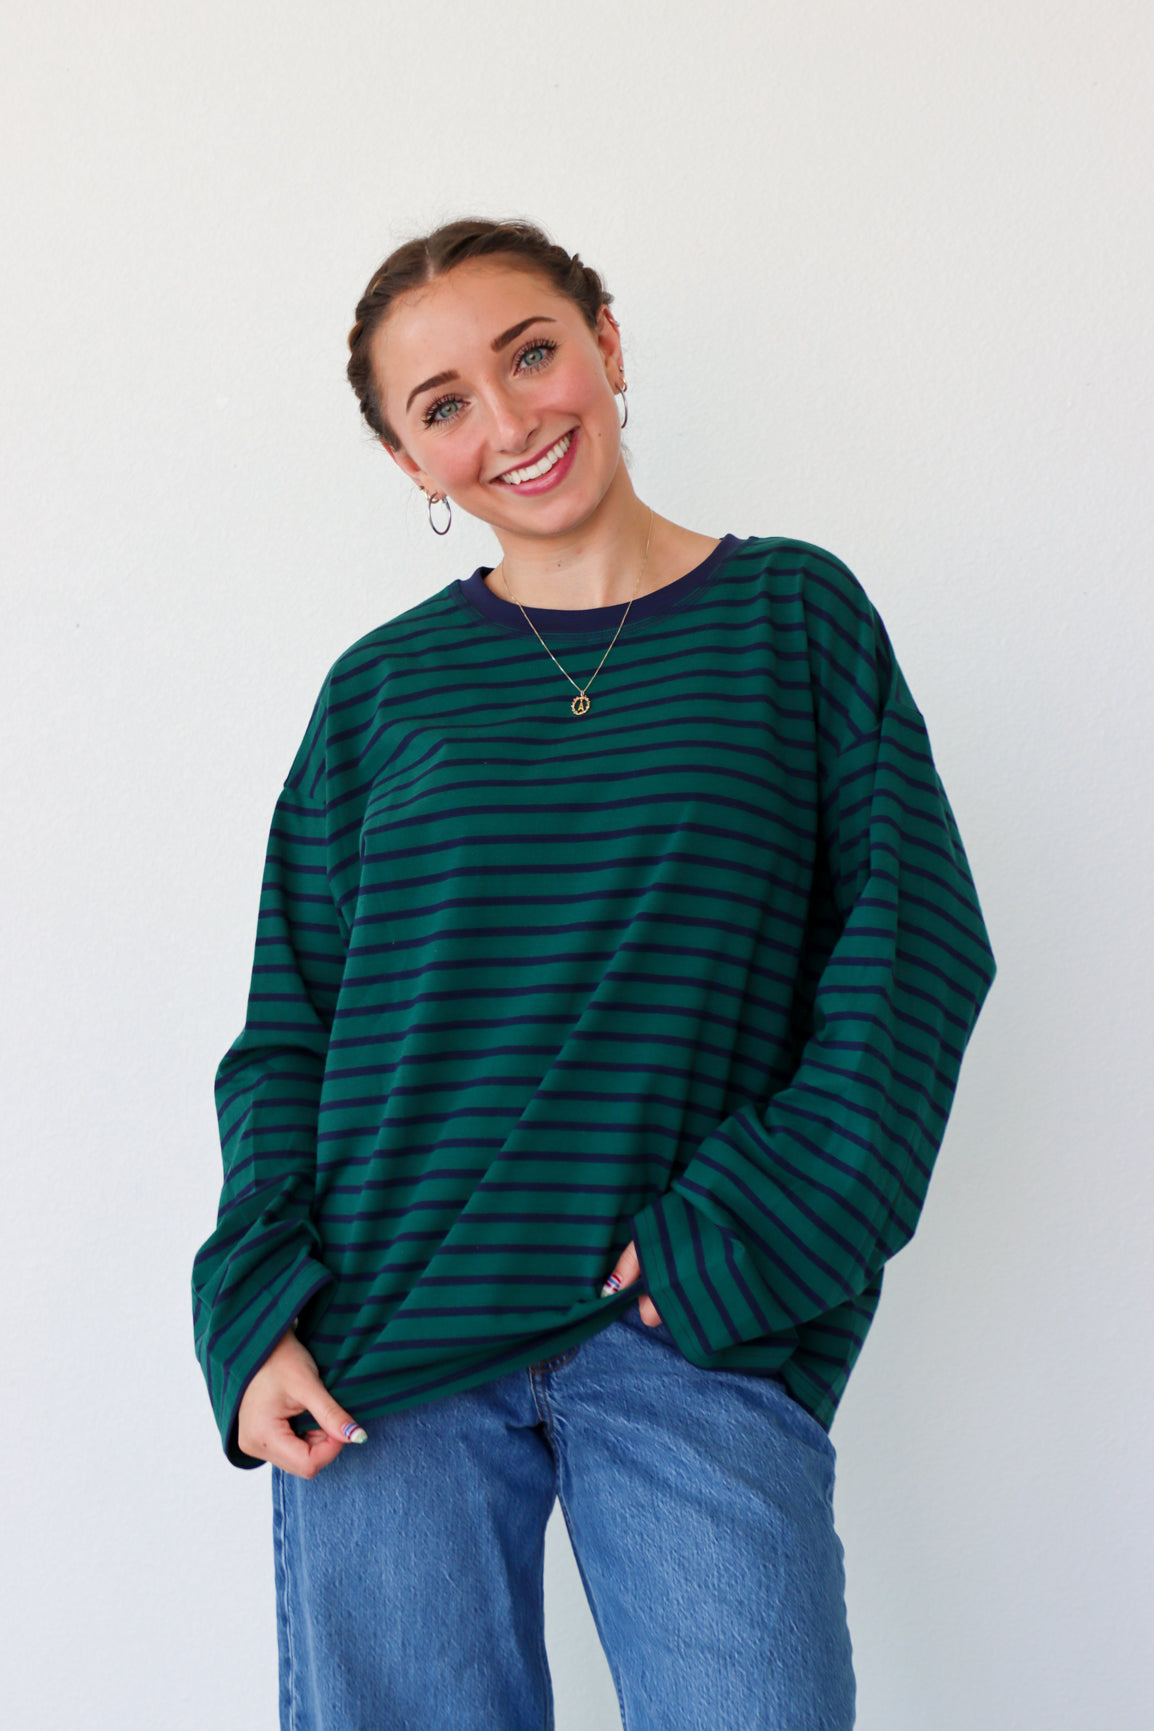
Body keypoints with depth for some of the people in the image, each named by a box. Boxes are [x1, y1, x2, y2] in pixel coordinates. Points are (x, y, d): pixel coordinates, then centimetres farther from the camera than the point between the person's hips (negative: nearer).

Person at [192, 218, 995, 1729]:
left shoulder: (796, 616, 4)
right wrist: (255, 1313, -5)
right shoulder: (383, 688, 7)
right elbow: (290, 1034, 8)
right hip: (387, 1347, 2)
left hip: (699, 1335, -1)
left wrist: (744, 1237, -11)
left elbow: (915, 955, -1)